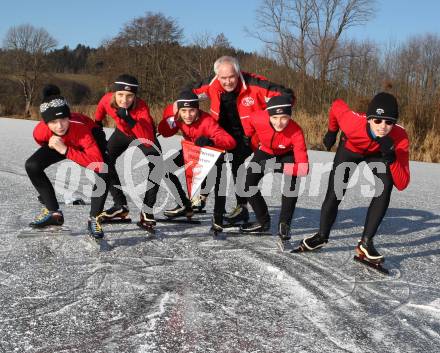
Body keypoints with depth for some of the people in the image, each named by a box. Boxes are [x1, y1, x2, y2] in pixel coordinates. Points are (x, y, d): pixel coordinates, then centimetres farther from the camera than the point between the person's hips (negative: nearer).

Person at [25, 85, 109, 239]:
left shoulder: (81, 127, -44)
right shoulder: (40, 131, -31)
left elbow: (98, 165, -50)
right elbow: (45, 144, -2)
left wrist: (65, 151, -51)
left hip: (92, 137, -4)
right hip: (62, 141, 4)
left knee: (103, 172, -31)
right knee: (32, 166, -12)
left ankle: (94, 219, -12)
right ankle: (54, 213, 0)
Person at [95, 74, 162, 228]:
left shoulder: (141, 107, -41)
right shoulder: (107, 99, -30)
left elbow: (148, 140, -53)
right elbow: (101, 108, -2)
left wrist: (130, 120, -63)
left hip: (144, 133, -4)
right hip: (123, 132, 4)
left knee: (156, 164, -25)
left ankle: (147, 209, -11)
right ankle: (120, 206, 2)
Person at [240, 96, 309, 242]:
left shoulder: (296, 132, -40)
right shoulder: (258, 118, -36)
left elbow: (303, 168, -41)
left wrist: (280, 167, -48)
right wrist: (247, 137, 6)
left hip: (286, 154, -3)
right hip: (265, 151, 3)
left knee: (290, 184, -28)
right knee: (248, 184, -6)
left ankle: (284, 224, -10)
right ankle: (263, 221, 13)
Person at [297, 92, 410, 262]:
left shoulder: (400, 137, -37)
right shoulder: (353, 122, -41)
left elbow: (402, 184, -35)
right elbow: (337, 105, -16)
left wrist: (391, 157, -52)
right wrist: (332, 131, -1)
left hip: (378, 153, 0)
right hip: (350, 148, 0)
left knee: (385, 187, -26)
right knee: (334, 193, -4)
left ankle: (366, 242, -14)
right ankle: (322, 236, 24)